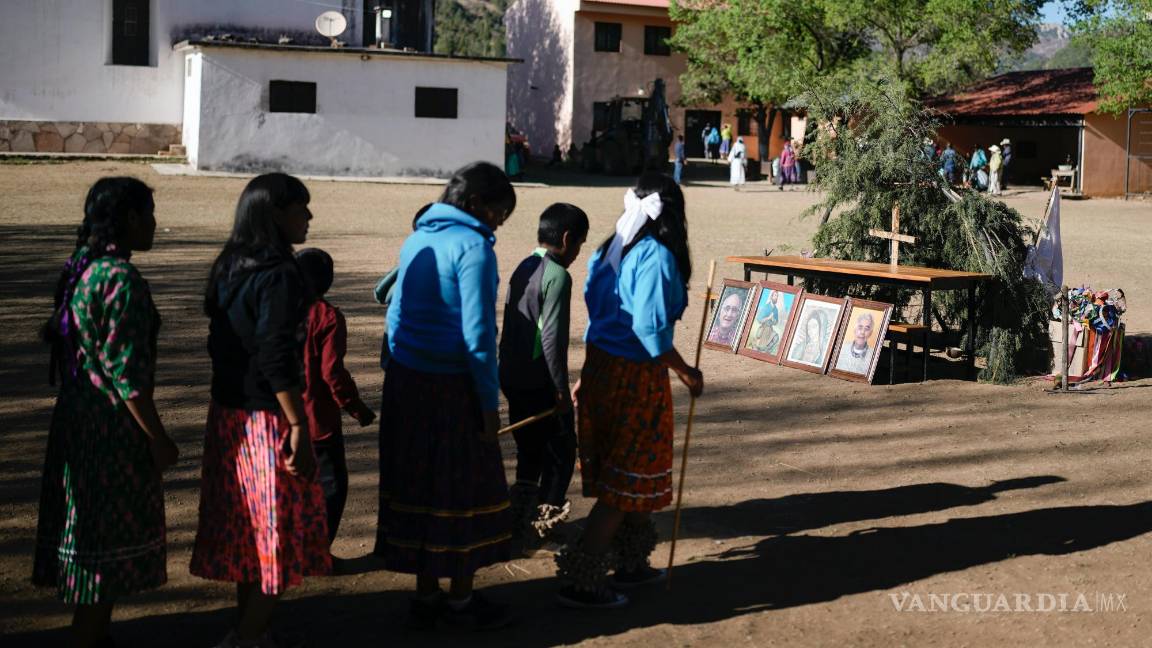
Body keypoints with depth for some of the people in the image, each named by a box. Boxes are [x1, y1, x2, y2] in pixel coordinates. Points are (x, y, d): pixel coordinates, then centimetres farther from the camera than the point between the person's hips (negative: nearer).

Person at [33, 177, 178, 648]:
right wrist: (158, 439, -16)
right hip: (112, 429, -10)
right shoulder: (122, 279, -21)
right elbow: (126, 370, -23)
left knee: (92, 535, 19)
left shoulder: (81, 268, 8)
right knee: (111, 542, 1)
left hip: (77, 417, 10)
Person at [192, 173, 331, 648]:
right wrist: (299, 426, -20)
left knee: (246, 527, 17)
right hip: (266, 418, -9)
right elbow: (276, 360, -23)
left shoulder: (230, 269, 9)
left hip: (228, 412, 9)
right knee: (282, 532, 3)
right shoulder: (279, 276, -18)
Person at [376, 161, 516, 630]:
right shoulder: (472, 247, -13)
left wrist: (397, 377, 18)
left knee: (416, 486, 12)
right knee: (464, 488, 6)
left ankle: (425, 596, 20)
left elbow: (395, 314, 14)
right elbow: (478, 335, -17)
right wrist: (490, 402, -11)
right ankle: (461, 599, 17)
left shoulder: (417, 240, 12)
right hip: (452, 386, -7)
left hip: (405, 381, 7)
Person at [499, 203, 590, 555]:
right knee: (560, 452, 6)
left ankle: (520, 523, 23)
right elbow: (552, 339, -21)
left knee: (529, 452, 18)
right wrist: (562, 389, -16)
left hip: (513, 378, 8)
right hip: (540, 382, -8)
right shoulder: (557, 276, -17)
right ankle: (543, 521, 6)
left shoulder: (523, 268, 10)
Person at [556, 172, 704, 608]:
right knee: (627, 483, 1)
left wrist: (586, 379, 19)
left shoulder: (610, 250, 8)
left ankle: (629, 564, 34)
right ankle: (580, 581, 2)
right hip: (636, 376, -8)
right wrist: (685, 372, -8)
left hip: (600, 367, 8)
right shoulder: (657, 257, -16)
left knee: (617, 473, 20)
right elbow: (651, 330, -21)